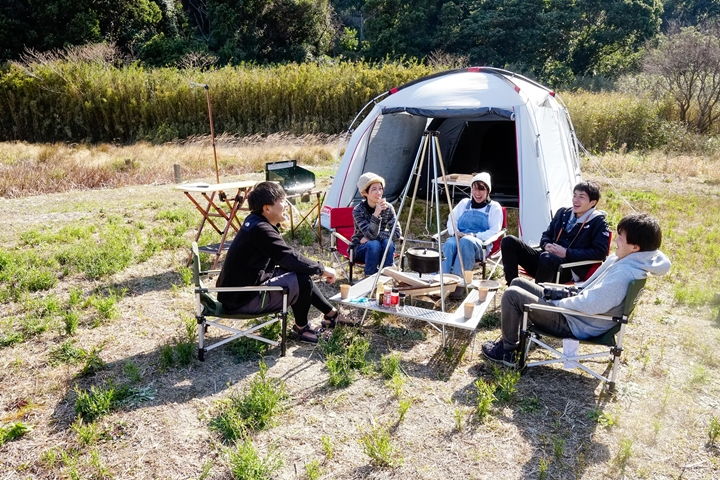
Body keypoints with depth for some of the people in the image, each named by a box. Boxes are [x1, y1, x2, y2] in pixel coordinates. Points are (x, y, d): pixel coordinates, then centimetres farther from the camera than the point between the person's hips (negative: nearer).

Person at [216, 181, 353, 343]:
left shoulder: (255, 221, 6)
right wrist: (322, 269, -12)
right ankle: (301, 327, 7)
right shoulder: (261, 229, -25)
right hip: (242, 299, -10)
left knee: (300, 272, 14)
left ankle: (331, 314, 24)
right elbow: (292, 259, -25)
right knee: (302, 280, -17)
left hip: (241, 289, 10)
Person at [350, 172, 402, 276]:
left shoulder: (388, 208, -12)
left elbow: (397, 233, -18)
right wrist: (376, 214, -44)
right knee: (373, 245, -34)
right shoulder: (358, 210, -20)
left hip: (381, 248, 3)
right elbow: (370, 234, -30)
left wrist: (371, 238, -24)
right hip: (360, 248, -3)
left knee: (388, 242, -29)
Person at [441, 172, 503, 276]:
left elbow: (494, 231, 1)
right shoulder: (464, 203, 24)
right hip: (459, 238, 3)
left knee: (466, 242, -39)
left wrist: (475, 236, -14)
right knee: (449, 244, -34)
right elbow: (451, 219, 16)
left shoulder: (494, 207, 13)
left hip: (481, 243, -3)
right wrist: (456, 232, -7)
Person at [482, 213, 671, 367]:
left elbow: (590, 305, -32)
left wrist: (558, 302, -17)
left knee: (512, 295, -12)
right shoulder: (624, 260, 2)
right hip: (575, 310, 10)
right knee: (518, 283, 13)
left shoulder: (624, 273, -29)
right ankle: (511, 338, 21)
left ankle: (507, 351, 5)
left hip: (575, 324, -10)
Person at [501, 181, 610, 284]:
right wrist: (546, 245, -2)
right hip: (545, 260, 6)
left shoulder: (598, 222, 2)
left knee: (547, 257, -41)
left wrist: (567, 253, -14)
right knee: (509, 241, -11)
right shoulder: (563, 213, 17)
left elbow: (600, 252, -9)